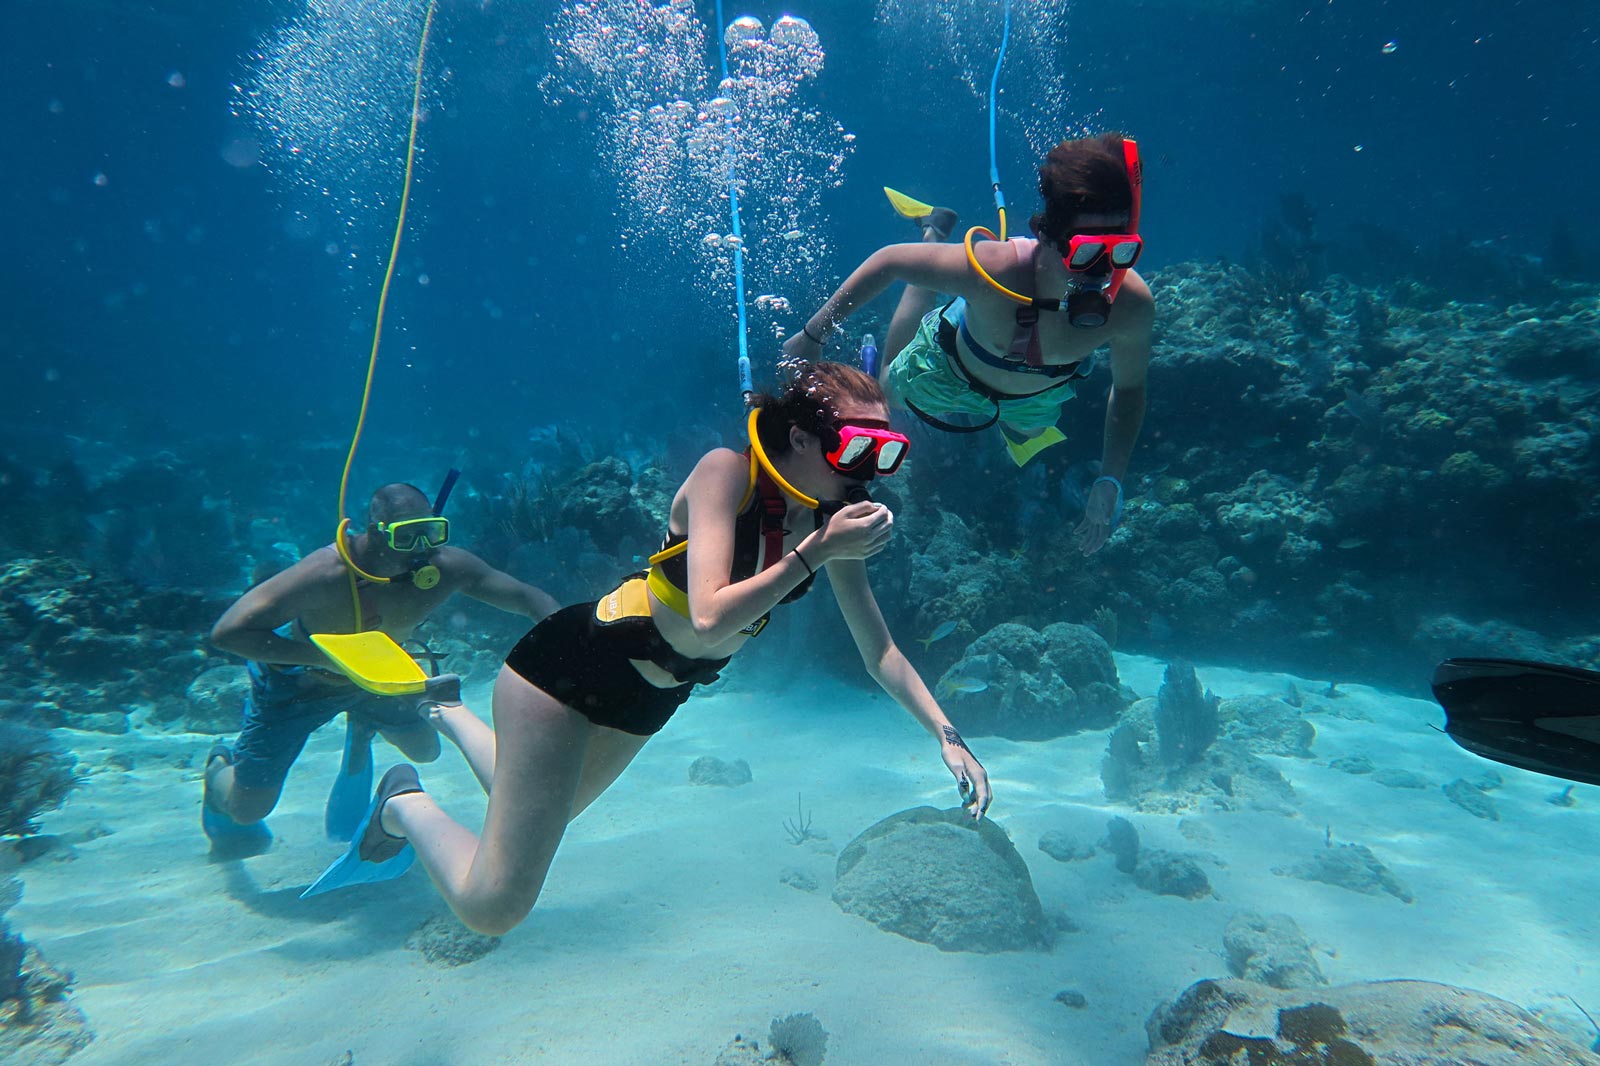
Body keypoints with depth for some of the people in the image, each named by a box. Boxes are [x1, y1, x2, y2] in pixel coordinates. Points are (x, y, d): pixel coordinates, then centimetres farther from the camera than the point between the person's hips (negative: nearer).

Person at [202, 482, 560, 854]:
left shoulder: (446, 567, -27)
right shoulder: (327, 572, -38)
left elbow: (532, 599, -21)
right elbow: (227, 632, -38)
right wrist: (330, 656, -44)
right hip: (297, 680, -4)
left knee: (425, 751, 14)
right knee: (249, 809, 1)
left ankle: (362, 728, 44)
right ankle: (219, 768, 37)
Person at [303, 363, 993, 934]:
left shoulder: (832, 520, -5)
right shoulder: (726, 473, -24)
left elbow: (879, 650, 1)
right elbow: (711, 619, -35)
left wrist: (947, 735, -6)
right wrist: (816, 553, -32)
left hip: (645, 703, 7)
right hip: (570, 667, -7)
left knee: (540, 818, 29)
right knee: (490, 907, -4)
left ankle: (453, 719, 52)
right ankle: (406, 802, 23)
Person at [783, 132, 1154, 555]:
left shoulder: (1130, 303, -37)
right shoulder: (991, 269, -46)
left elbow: (1129, 388, -17)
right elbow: (889, 261, -30)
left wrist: (1110, 482, -23)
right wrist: (814, 334, -24)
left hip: (1037, 399, 3)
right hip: (949, 374, -3)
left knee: (1027, 433, 38)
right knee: (891, 391, 32)